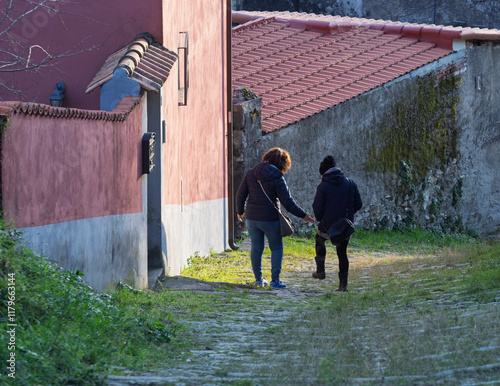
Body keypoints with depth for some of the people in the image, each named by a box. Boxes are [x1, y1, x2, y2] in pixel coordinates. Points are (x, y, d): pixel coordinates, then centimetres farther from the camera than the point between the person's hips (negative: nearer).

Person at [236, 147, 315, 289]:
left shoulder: (251, 173, 1)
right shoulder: (277, 178, -13)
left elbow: (240, 194, 5)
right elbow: (287, 202, -14)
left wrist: (240, 211, 21)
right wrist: (303, 215, -5)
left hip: (251, 218, 4)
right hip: (270, 219, -4)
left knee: (256, 248, 14)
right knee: (277, 248, 10)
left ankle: (258, 278, 21)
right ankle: (275, 280, 5)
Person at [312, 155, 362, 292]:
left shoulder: (323, 186, -11)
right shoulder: (350, 183, -1)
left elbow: (317, 208, -11)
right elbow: (358, 204, 2)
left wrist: (320, 219, 10)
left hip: (328, 224, -3)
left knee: (319, 239, 29)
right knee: (342, 252, 14)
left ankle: (320, 271, 29)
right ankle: (343, 284, 11)